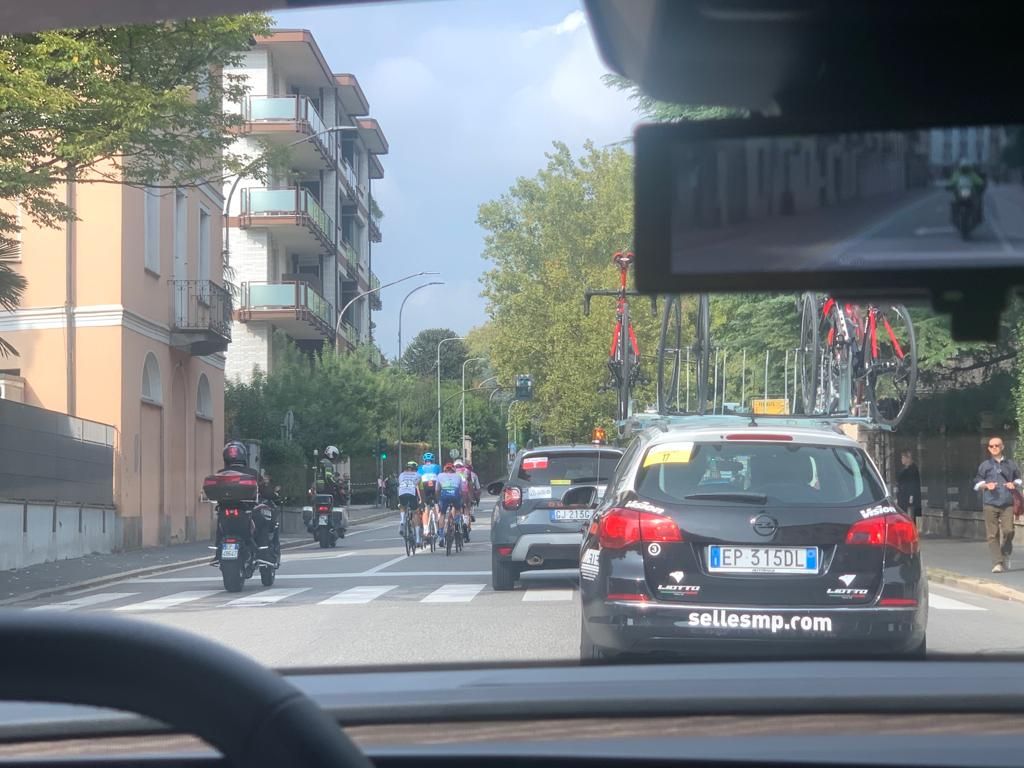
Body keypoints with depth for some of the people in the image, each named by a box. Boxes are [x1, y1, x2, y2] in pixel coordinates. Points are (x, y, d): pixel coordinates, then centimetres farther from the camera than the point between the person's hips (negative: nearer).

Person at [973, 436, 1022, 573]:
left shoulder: (1010, 464, 12)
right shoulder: (985, 465, 9)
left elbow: (1018, 479, 21)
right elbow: (977, 483, 11)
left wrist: (1014, 484, 0)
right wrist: (986, 485, -8)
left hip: (1007, 503, 1)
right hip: (990, 503, -1)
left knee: (1008, 530, -9)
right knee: (992, 534, -6)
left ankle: (1005, 554, 19)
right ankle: (997, 563, -5)